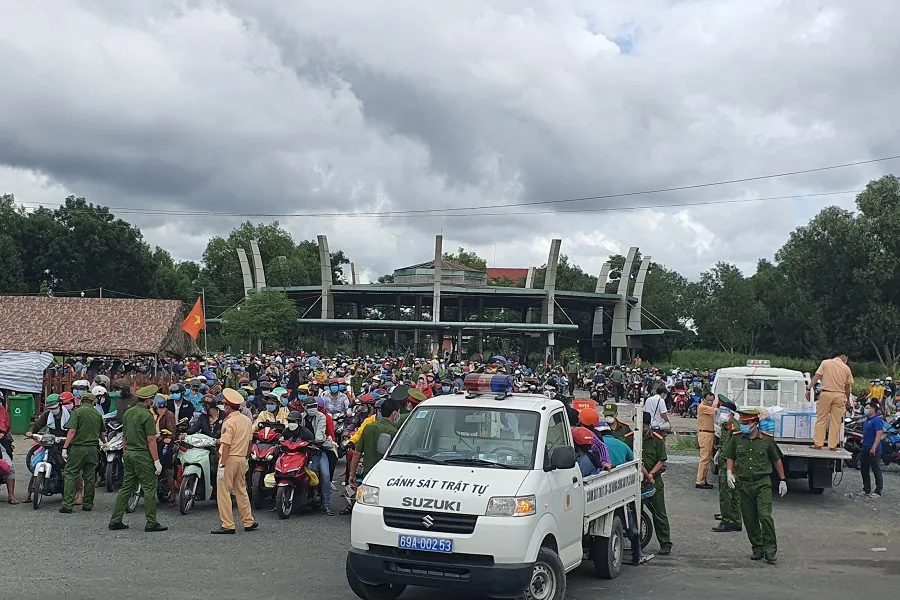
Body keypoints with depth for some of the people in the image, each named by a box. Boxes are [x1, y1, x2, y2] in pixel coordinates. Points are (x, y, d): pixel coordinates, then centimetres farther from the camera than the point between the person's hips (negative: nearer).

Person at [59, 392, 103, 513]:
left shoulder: (77, 412, -4)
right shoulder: (98, 414, 12)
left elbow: (72, 431, -14)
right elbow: (101, 432, 26)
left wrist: (65, 447, -12)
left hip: (78, 448, -4)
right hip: (93, 449, 4)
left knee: (70, 475, -1)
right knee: (90, 477, 10)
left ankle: (67, 504, -7)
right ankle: (88, 504, 15)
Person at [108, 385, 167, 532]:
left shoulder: (128, 412, 11)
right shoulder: (146, 415, -14)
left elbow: (124, 436, 17)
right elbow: (151, 440, -16)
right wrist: (156, 461, -14)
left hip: (129, 454, 8)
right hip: (143, 455, -8)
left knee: (126, 487, 12)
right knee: (149, 488, -2)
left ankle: (115, 521, 13)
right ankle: (151, 523, 0)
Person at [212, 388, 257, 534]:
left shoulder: (229, 422, -15)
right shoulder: (247, 420, 9)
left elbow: (227, 446, -19)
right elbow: (249, 442, 14)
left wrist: (222, 465, -18)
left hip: (229, 458, -8)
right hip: (242, 458, 8)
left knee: (224, 492, -1)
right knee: (241, 491, 17)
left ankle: (228, 525, -1)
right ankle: (249, 522, 21)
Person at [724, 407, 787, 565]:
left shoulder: (767, 440, -2)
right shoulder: (737, 438, 3)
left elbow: (777, 460, 9)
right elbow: (730, 458, 15)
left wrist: (782, 480, 11)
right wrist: (729, 472, -3)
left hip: (762, 483, -3)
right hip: (743, 484, 3)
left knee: (765, 516, -14)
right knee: (749, 519, 7)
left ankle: (770, 551, -6)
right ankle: (757, 549, 20)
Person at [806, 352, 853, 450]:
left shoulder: (825, 363, 5)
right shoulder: (846, 368, 7)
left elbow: (816, 376, -4)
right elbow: (847, 387, 11)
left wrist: (809, 388, -4)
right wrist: (847, 400, 22)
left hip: (826, 393, -1)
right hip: (839, 395, 1)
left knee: (821, 419, 4)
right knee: (836, 422, 6)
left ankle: (818, 444, 1)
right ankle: (832, 445, 6)